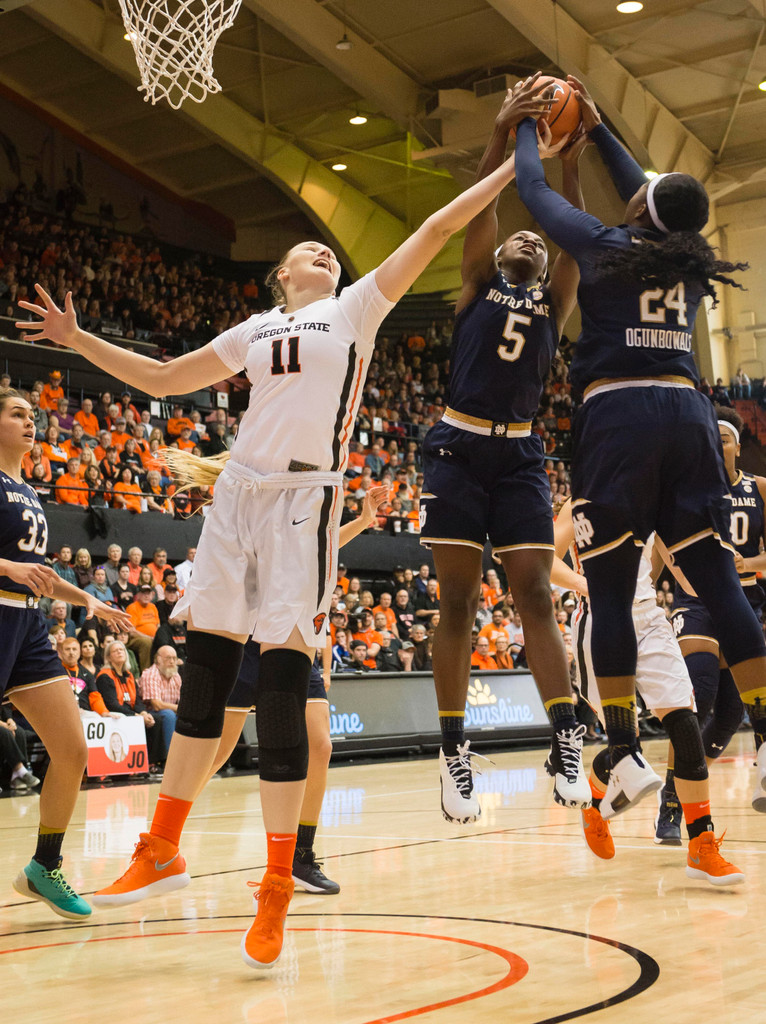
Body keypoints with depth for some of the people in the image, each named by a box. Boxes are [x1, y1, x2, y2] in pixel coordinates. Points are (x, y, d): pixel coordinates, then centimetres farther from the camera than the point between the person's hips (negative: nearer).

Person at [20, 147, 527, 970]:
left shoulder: (356, 308, 13)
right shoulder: (254, 331, 21)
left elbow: (435, 229, 9)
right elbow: (162, 378, 27)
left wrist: (514, 167, 8)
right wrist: (79, 340, 23)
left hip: (304, 499, -4)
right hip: (236, 492, 4)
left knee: (281, 686, -9)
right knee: (203, 669, 5)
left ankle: (276, 893, -2)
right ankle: (162, 850, 18)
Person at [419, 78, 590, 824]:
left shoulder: (553, 302, 15)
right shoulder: (476, 284, 10)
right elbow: (478, 212, -3)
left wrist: (570, 166, -13)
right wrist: (501, 135, -16)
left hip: (519, 455, 2)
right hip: (459, 448, -2)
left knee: (536, 597, -4)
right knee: (457, 601, -2)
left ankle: (567, 743, -6)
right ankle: (454, 753, 2)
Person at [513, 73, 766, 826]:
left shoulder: (606, 248, 1)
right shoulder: (690, 259, 15)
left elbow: (532, 188, 13)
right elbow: (650, 203, 34)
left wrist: (527, 124, 32)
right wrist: (596, 128, 41)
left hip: (617, 413, -5)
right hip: (687, 412, 5)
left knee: (610, 591, -2)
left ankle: (626, 758, -5)